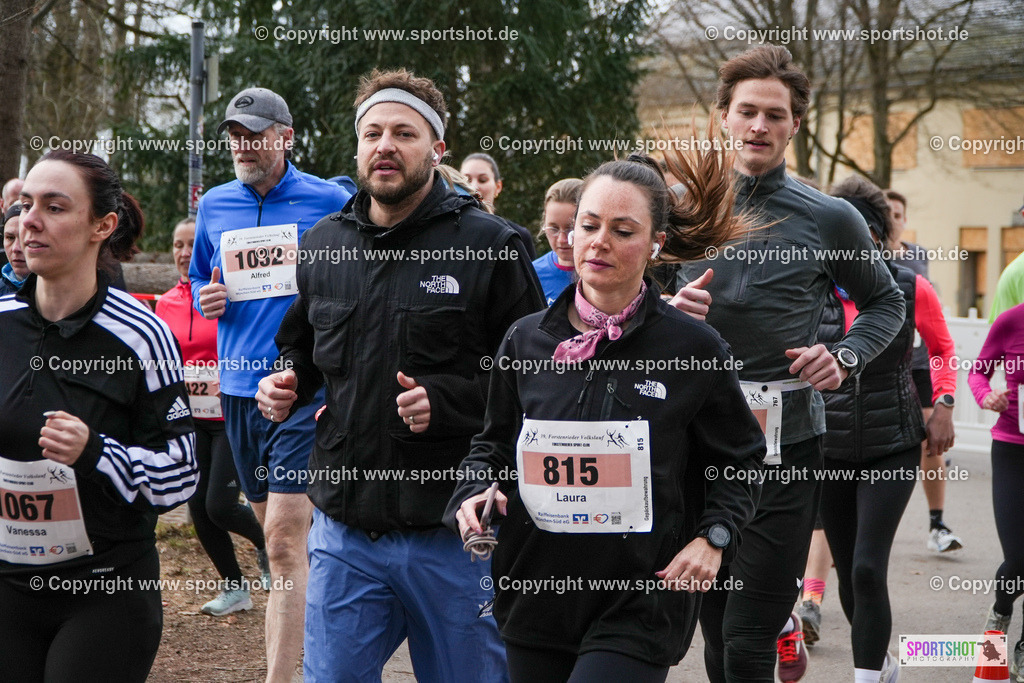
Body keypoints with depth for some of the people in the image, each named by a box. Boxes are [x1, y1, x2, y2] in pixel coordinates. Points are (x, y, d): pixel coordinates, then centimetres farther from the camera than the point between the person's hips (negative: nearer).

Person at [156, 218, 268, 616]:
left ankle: (265, 543, 23)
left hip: (231, 417, -6)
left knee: (219, 506, -10)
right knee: (198, 508, 4)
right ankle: (235, 588, 20)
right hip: (190, 419, 6)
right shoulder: (166, 303, 7)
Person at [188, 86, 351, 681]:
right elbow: (200, 281, 24)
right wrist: (206, 299, 2)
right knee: (280, 528, 16)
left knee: (284, 539, -13)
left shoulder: (330, 202, -2)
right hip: (238, 385, 6)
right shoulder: (215, 207, 11)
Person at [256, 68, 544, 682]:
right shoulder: (323, 246, 11)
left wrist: (448, 400, -18)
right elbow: (300, 349, 28)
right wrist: (285, 385, 6)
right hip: (345, 531, 4)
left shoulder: (490, 246, -5)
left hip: (455, 535, -3)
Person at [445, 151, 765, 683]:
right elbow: (493, 443, 17)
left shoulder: (695, 349, -3)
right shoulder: (526, 340, 5)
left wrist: (713, 538, -7)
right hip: (535, 595, 4)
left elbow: (740, 461, 7)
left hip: (640, 605, -4)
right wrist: (474, 493, -3)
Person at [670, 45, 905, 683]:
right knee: (715, 630, 15)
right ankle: (783, 619, 40)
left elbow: (886, 302, 13)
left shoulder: (829, 219, 0)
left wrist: (845, 359, -5)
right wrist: (669, 307, -8)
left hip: (786, 443, -3)